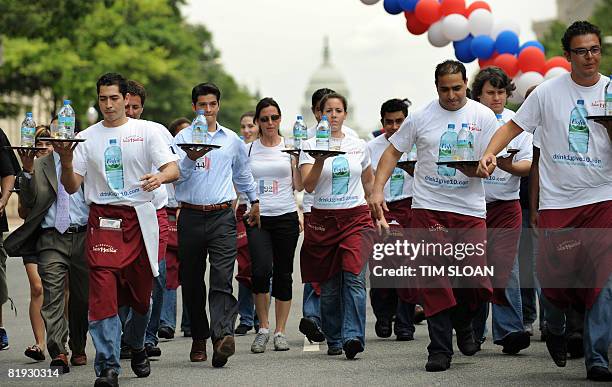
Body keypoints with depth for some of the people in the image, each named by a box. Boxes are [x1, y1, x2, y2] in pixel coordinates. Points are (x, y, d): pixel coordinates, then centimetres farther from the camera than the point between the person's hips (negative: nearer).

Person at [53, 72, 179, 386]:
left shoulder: (147, 131, 5)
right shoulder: (87, 137, 9)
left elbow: (173, 169, -4)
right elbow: (72, 186, 5)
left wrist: (159, 177, -27)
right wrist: (66, 161, -15)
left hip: (141, 219, 0)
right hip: (103, 221, 0)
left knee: (141, 293, 10)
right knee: (103, 293, -13)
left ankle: (137, 347, 36)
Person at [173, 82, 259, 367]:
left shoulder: (231, 139, 12)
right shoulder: (183, 138, 4)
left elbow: (243, 173, 28)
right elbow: (175, 174, -10)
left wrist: (254, 201, 35)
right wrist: (191, 158, -28)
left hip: (222, 217, 0)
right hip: (191, 216, 0)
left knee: (222, 278, -15)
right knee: (192, 281, 6)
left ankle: (222, 336, -29)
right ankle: (199, 338, 19)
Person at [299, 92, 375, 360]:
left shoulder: (359, 146, 9)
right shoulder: (311, 146, 1)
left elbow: (369, 181, 23)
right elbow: (308, 185, -12)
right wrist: (320, 160, -26)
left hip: (356, 219, 1)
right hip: (323, 219, 0)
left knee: (354, 278, -16)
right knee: (329, 286, 4)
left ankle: (353, 337, -24)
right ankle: (334, 340, 17)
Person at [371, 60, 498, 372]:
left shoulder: (483, 117, 3)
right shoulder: (421, 117, 3)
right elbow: (392, 152, 9)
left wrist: (474, 168, -21)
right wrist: (377, 189, -3)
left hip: (470, 210, 0)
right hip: (428, 208, 0)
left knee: (477, 282, -4)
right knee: (434, 283, -2)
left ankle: (462, 322, 28)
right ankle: (440, 349, 5)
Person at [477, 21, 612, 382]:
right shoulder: (549, 92, 2)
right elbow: (514, 126, 7)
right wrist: (489, 153, -10)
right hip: (557, 200, 0)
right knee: (555, 277, 1)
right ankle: (556, 328, 33)